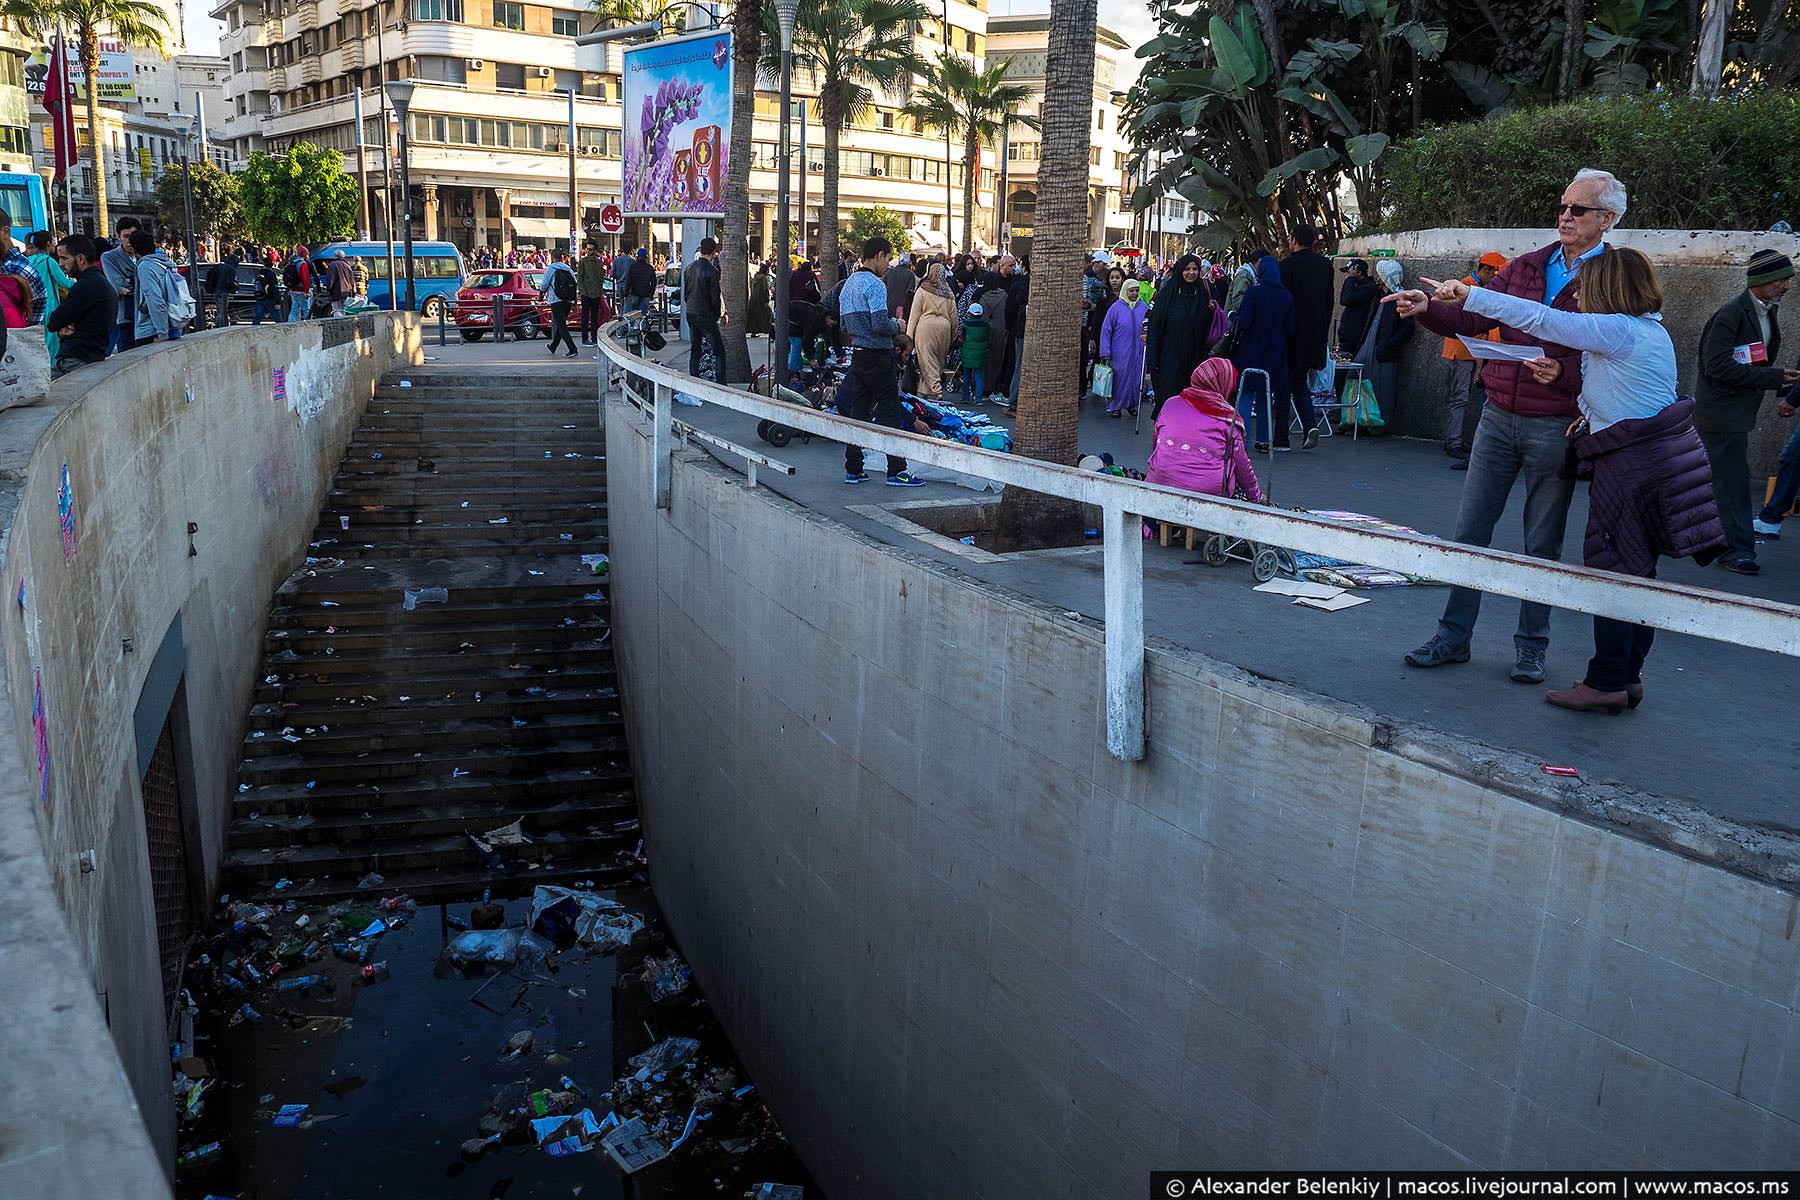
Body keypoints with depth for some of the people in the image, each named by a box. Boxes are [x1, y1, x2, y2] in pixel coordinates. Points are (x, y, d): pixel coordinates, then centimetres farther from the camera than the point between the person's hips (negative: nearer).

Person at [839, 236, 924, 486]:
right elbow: (880, 324, -25)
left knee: (858, 411, 11)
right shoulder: (875, 285, -15)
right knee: (889, 412, -3)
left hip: (857, 355, 9)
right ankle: (896, 471, -1)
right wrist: (897, 326, -4)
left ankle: (852, 470, 13)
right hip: (877, 356, -9)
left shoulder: (849, 285, 14)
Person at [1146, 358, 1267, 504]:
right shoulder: (1228, 418, 0)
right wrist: (1257, 497, 21)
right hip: (1210, 491, -3)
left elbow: (1155, 442, 20)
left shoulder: (1171, 404, 8)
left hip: (1161, 483, 3)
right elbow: (1241, 465, 7)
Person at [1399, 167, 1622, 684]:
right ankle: (1454, 636, 15)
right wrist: (1426, 309, -11)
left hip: (1556, 426, -4)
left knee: (1542, 543, 7)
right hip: (1499, 417, 4)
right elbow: (1473, 318, 6)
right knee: (1470, 530, 5)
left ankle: (1531, 645, 20)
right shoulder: (1527, 267, 10)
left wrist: (1562, 372, -26)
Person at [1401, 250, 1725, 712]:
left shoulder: (1615, 329, -15)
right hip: (1664, 454, 9)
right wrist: (1597, 412, 8)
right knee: (1637, 574, 13)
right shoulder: (1653, 330, 14)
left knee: (1612, 569, -2)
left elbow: (1539, 318, -19)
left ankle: (1606, 683, 4)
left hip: (1632, 464, -9)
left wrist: (1468, 294, -18)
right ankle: (1627, 678, 20)